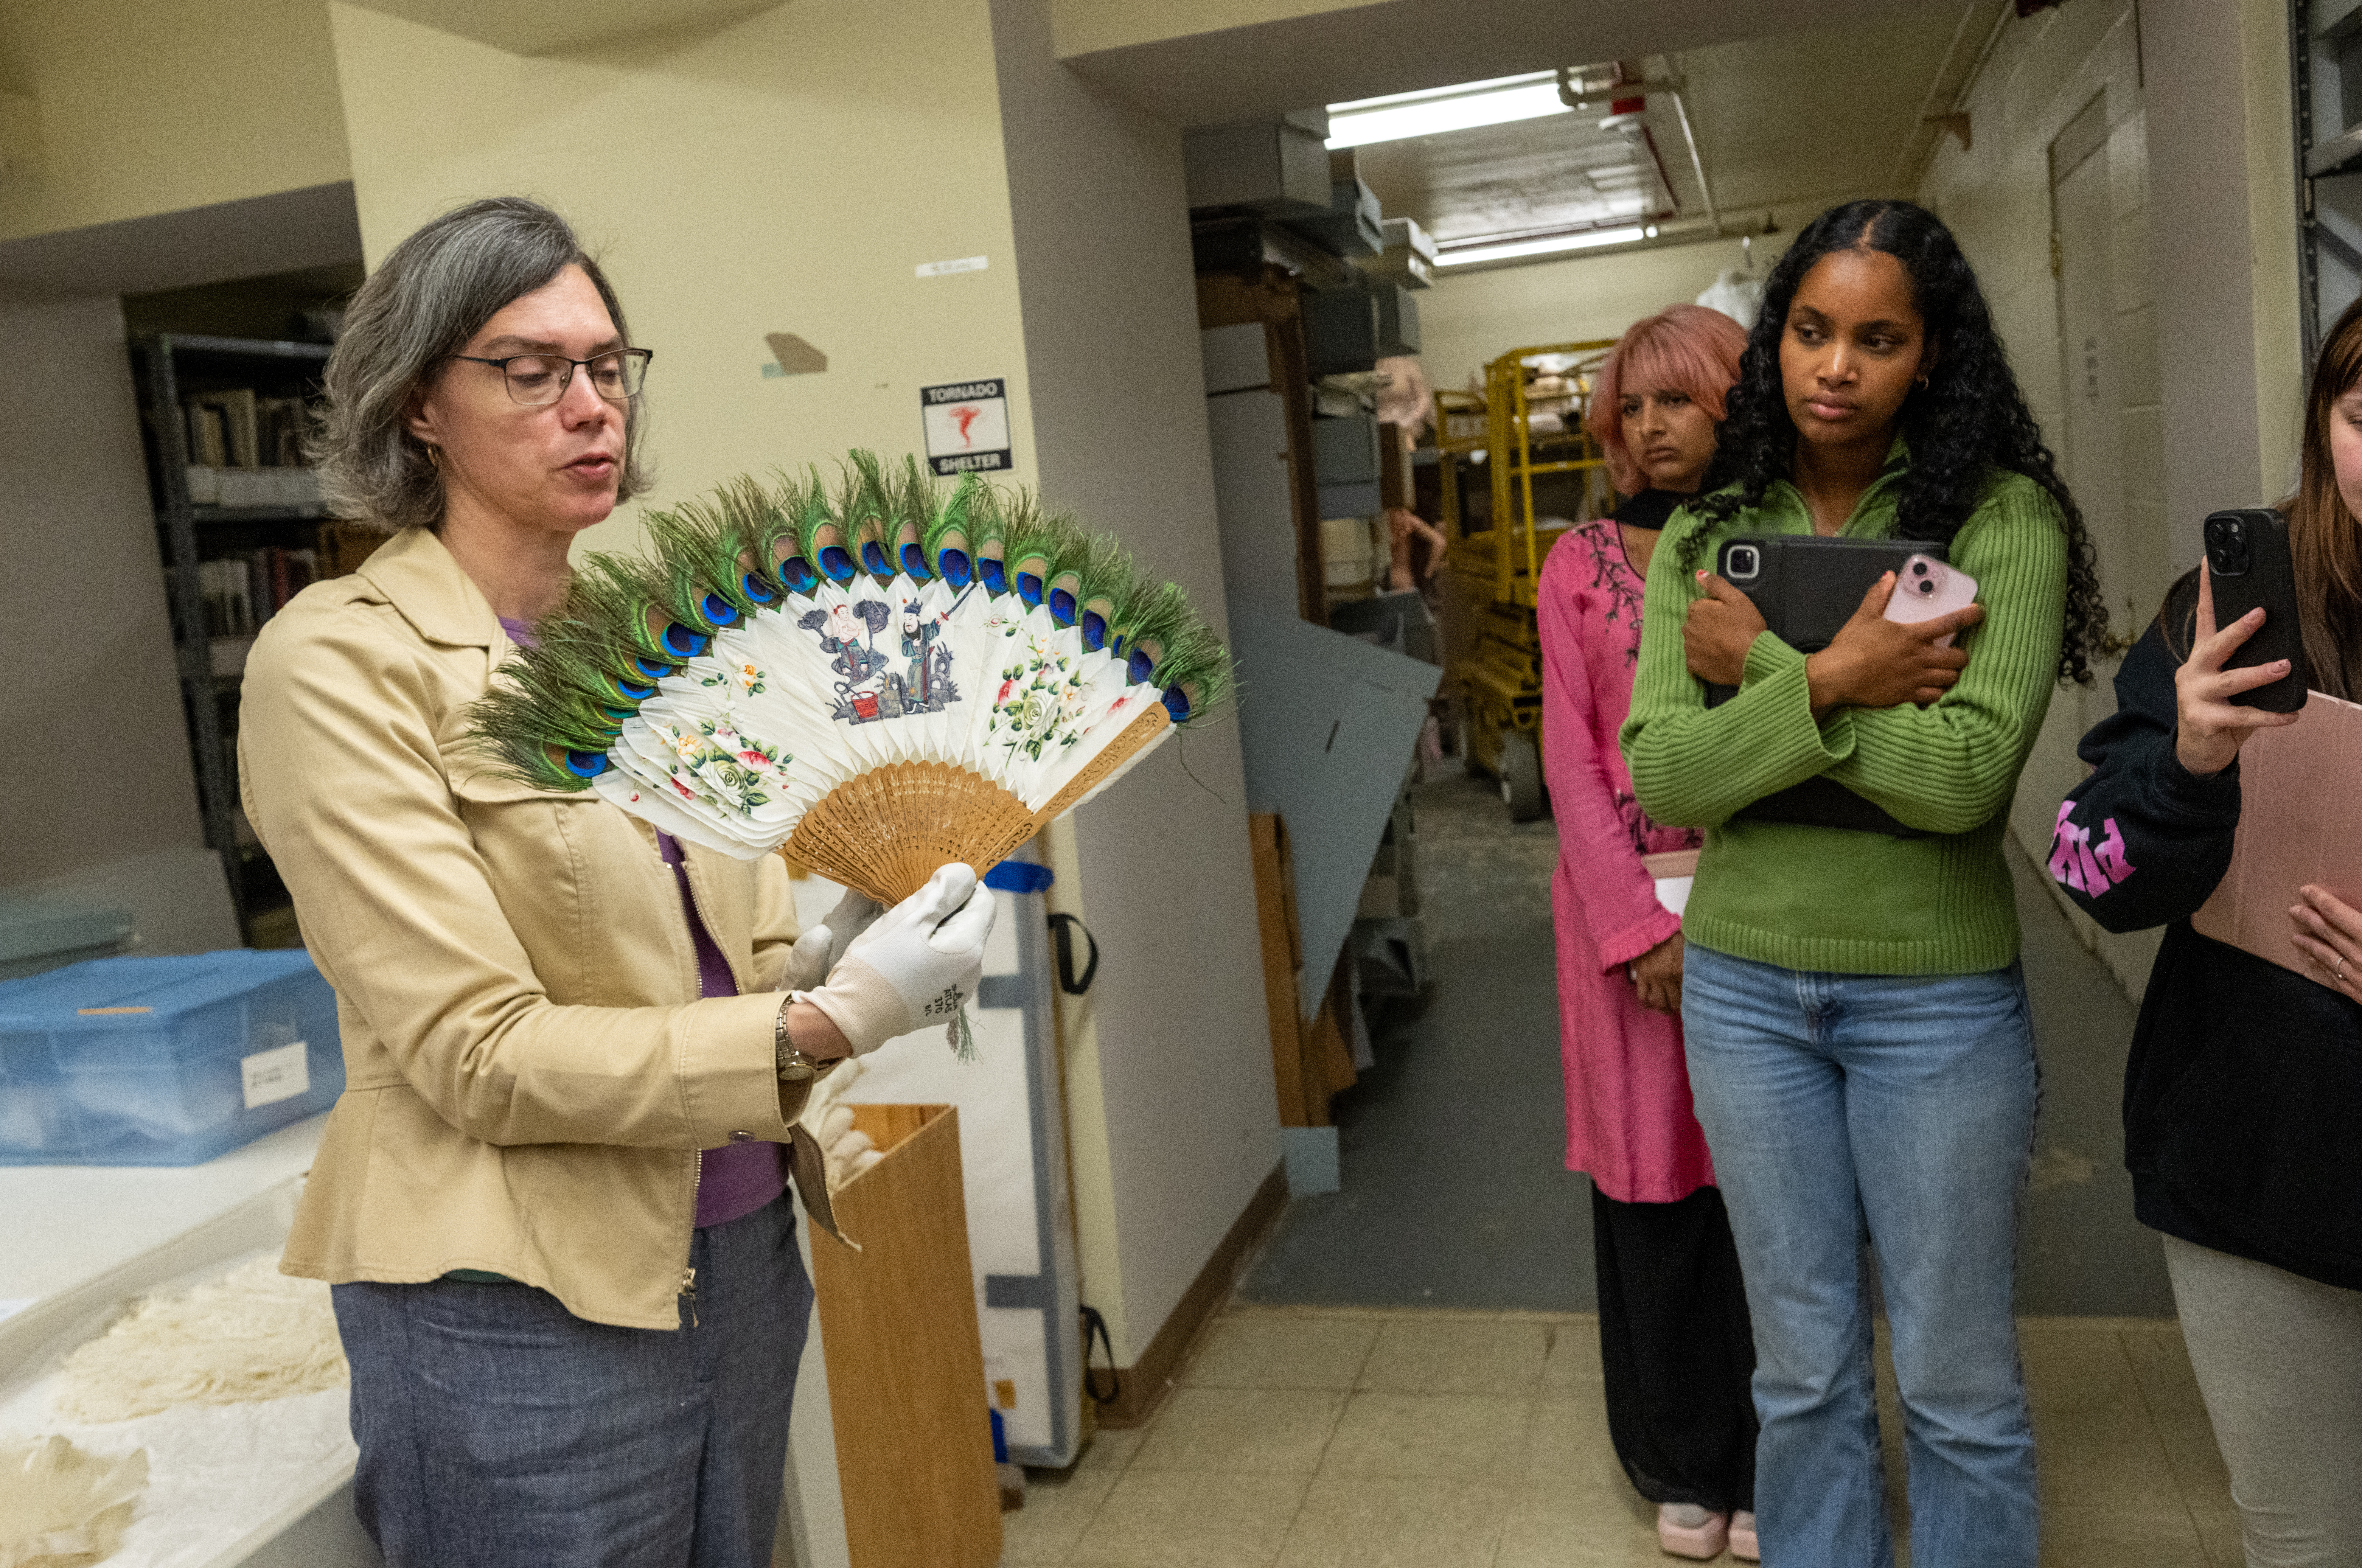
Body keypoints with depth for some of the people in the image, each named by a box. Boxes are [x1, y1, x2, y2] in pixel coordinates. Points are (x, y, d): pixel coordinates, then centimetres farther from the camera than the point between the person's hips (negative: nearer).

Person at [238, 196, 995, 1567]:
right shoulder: (340, 660, -12)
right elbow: (480, 1054, -17)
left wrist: (832, 953, -10)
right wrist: (824, 1029, -25)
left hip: (741, 1241, 6)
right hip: (528, 1310, -6)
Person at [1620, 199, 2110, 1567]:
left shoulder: (2003, 520, -8)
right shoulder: (1705, 542, 1)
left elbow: (1965, 775, -21)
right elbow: (1663, 778, -9)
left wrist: (1764, 668, -15)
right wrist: (1836, 679, -20)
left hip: (1939, 994, -2)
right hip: (1745, 988, 3)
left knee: (1959, 1385, 13)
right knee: (1804, 1372, 18)